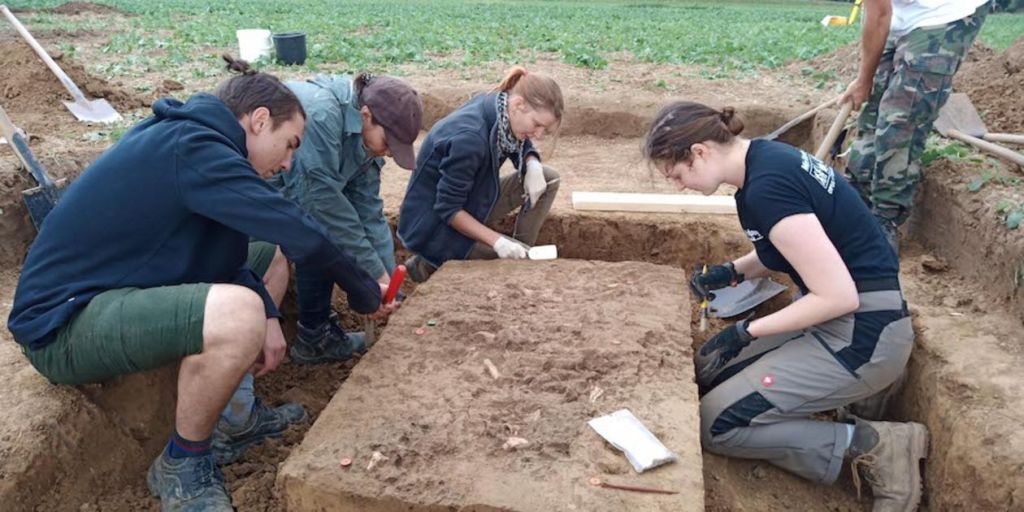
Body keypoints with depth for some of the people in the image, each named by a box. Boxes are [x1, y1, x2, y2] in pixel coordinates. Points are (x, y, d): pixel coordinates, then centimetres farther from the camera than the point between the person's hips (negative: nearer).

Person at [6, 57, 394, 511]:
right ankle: (181, 463, -8)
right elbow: (299, 233, -23)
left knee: (270, 254, 13)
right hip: (63, 320, -10)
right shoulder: (193, 149, -23)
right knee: (236, 315, -36)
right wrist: (363, 291, -7)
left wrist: (265, 315, -4)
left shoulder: (184, 138, 7)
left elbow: (221, 249, 10)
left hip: (112, 291, 11)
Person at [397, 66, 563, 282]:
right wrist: (497, 241, -30)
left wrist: (533, 166, -12)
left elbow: (522, 147, 11)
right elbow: (448, 210, -26)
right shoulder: (469, 138, -33)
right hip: (433, 224, -8)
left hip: (470, 204, 8)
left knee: (549, 178, -2)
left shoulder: (498, 109, -9)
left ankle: (521, 254, 4)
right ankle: (430, 263, -4)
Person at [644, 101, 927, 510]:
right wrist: (733, 272, 5)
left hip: (862, 333, -9)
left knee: (716, 424, -8)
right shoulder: (763, 158, 4)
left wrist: (745, 333, -15)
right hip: (834, 316, 9)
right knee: (708, 373, 9)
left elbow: (838, 295, -24)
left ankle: (871, 447, -2)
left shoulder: (767, 187, -25)